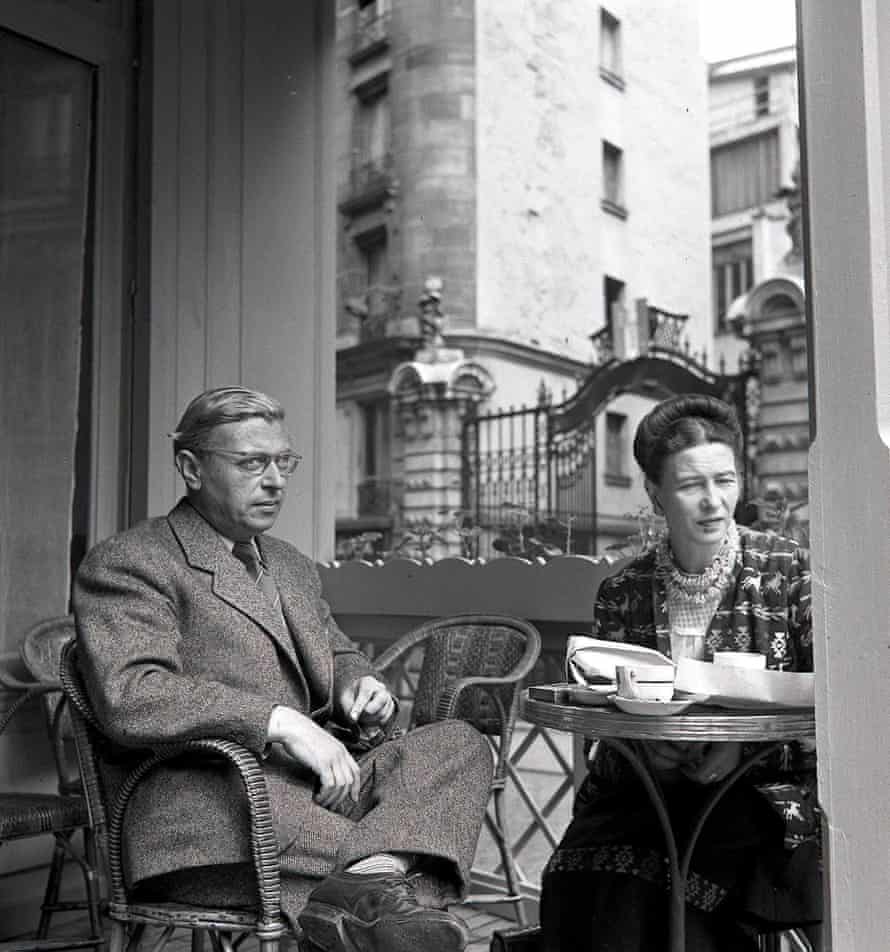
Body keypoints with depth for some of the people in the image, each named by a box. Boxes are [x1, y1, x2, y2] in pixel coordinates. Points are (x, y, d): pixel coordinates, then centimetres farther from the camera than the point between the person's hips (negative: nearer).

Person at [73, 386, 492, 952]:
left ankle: (367, 878, -40)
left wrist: (361, 685, 6)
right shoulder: (126, 564, -2)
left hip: (321, 778, 8)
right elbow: (129, 699, -16)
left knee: (459, 742, -15)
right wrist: (279, 721, -25)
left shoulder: (294, 566, 26)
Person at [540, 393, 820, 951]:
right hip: (644, 790, 3)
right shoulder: (621, 594, 6)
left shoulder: (789, 570, 0)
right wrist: (641, 748, -13)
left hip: (766, 787, -2)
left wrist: (746, 746, -18)